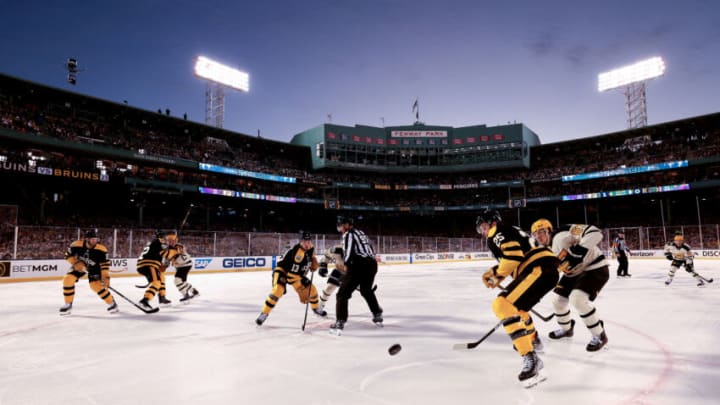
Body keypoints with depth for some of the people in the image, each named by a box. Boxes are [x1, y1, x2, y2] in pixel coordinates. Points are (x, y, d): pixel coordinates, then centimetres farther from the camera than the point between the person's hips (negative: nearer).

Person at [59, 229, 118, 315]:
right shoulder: (77, 245, -25)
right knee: (67, 279, -15)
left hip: (94, 267, -3)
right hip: (79, 265, 3)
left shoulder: (101, 249, -29)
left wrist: (105, 277, -28)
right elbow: (68, 255, -9)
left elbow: (105, 264, -23)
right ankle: (68, 305, 4)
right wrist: (76, 263, -25)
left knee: (96, 285, -19)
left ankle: (111, 303, -1)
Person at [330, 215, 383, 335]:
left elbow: (348, 252, -13)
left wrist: (346, 264, 5)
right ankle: (378, 316, 37)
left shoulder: (348, 234, -1)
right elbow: (371, 250, 25)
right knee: (367, 291, 31)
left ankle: (340, 323, -11)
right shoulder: (361, 233, 23)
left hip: (359, 266, -8)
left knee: (343, 293, -2)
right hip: (372, 264, 8)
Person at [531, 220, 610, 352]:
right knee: (558, 298, 7)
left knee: (577, 298, -25)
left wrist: (578, 250, -40)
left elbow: (594, 232, -33)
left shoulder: (562, 235, -25)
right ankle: (566, 329, 35)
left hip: (595, 268, -9)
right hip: (575, 273, 9)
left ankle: (600, 335, -4)